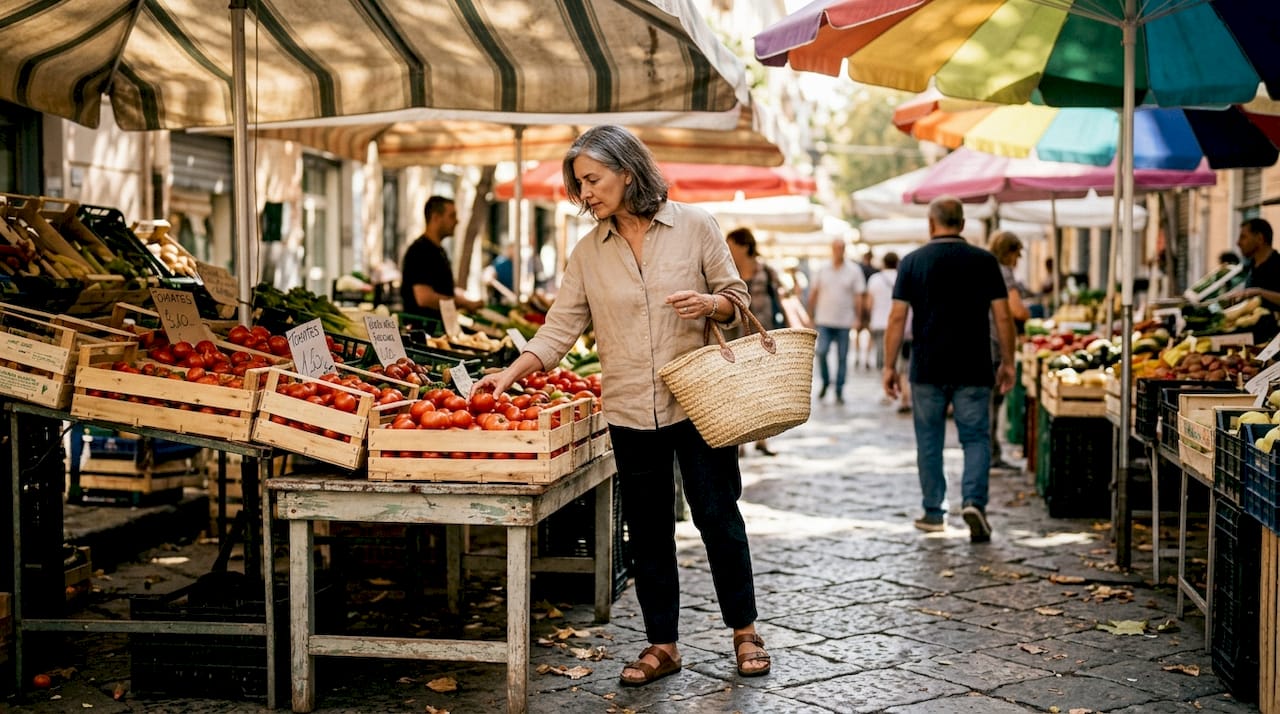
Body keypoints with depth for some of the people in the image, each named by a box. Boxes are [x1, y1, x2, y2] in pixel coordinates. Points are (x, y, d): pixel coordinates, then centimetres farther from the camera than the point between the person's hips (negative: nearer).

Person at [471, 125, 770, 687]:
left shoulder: (693, 225, -2)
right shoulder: (588, 252, 5)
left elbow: (736, 297, 4)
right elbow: (560, 328, 1)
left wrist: (709, 304, -17)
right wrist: (510, 373, -11)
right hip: (629, 411, 3)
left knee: (718, 515, 4)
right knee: (648, 530, 9)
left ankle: (744, 631, 21)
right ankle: (662, 644, 21)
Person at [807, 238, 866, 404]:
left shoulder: (854, 271, 2)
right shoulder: (822, 270, 6)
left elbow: (858, 296, 2)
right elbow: (813, 294, 11)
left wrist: (856, 319, -4)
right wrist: (811, 315, 8)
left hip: (845, 322, -1)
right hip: (824, 321, 1)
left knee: (842, 357, 3)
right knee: (821, 352, -10)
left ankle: (839, 391, 11)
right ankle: (825, 382, 12)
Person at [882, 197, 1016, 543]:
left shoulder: (912, 262, -1)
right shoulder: (984, 261, 0)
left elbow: (897, 317, -4)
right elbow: (1003, 316, -1)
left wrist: (889, 366, 1)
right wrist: (1007, 363, 8)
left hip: (927, 369, 0)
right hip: (973, 370, 0)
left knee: (929, 441, 10)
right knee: (976, 437, 7)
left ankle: (933, 513, 15)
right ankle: (974, 501, -13)